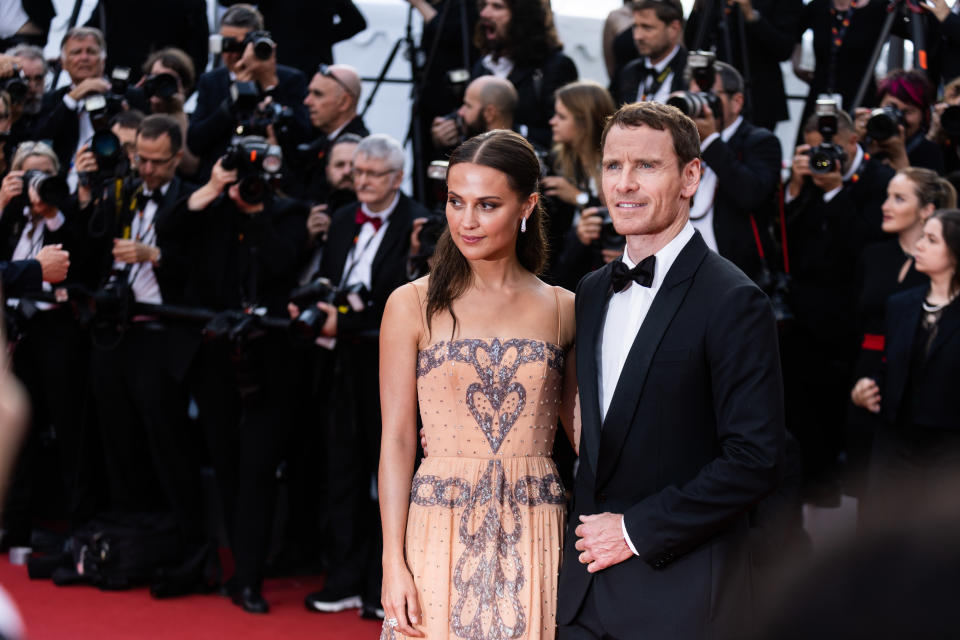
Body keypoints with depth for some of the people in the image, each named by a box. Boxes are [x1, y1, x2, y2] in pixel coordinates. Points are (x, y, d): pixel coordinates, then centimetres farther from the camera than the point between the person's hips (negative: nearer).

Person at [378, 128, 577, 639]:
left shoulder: (562, 310, 5)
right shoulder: (413, 305, 0)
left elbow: (585, 429, 10)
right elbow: (396, 439, -1)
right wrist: (393, 562, -6)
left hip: (536, 537, 1)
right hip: (442, 535, -1)